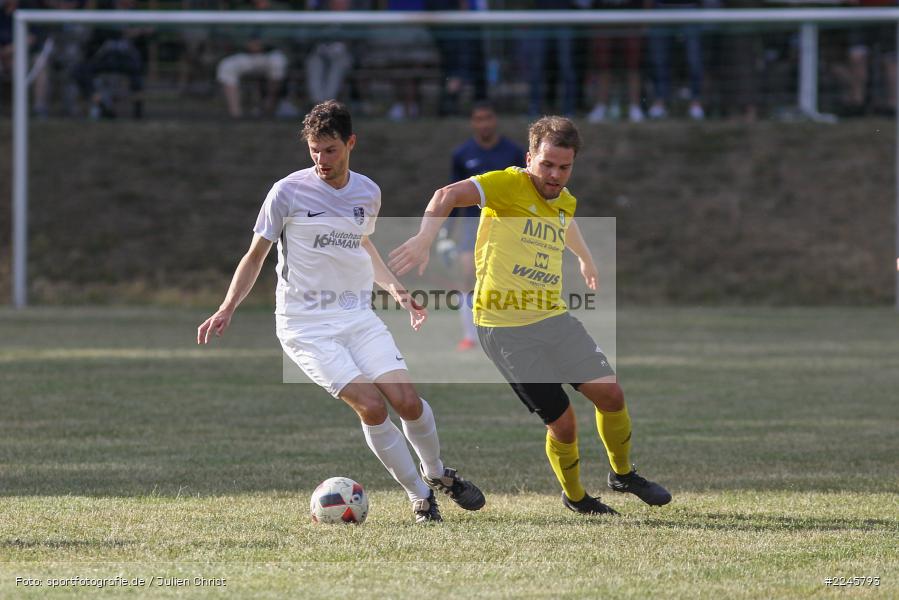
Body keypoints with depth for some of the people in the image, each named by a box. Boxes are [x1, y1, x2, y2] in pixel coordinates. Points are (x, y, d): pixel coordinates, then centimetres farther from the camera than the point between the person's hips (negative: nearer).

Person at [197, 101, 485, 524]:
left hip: (358, 315, 4)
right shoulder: (288, 192, -8)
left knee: (407, 401, -11)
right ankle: (420, 497, -2)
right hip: (306, 325, -4)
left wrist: (394, 288, 15)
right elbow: (256, 255, 1)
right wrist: (227, 309, -9)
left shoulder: (367, 193, 6)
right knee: (371, 406, -19)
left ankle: (437, 474, 18)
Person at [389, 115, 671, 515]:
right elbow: (449, 195, -27)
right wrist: (424, 238, -43)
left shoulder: (565, 201, 11)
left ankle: (623, 475, 24)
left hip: (552, 318, 7)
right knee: (562, 422, -7)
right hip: (505, 328, -6)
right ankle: (575, 497, 20)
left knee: (610, 394, -3)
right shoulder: (510, 185, -12)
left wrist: (585, 258, 53)